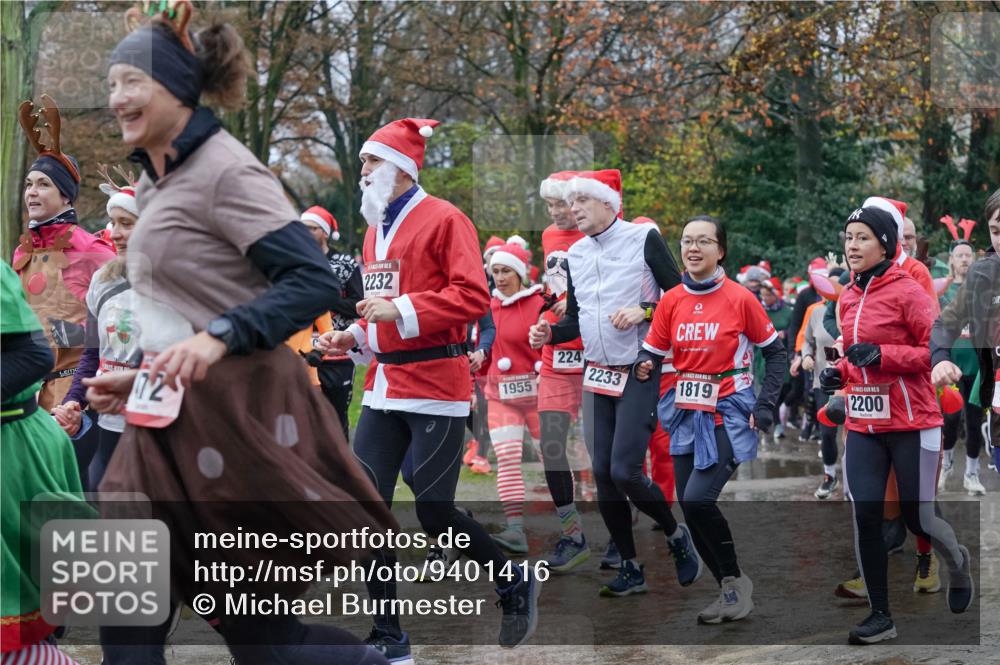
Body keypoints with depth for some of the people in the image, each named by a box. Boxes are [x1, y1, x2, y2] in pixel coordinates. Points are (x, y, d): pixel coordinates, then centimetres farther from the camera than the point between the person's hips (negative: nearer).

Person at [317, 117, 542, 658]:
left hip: (434, 387, -7)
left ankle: (515, 583, 22)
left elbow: (473, 297, -18)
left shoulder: (443, 220, -9)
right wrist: (353, 337, 7)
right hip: (384, 387, 7)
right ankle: (389, 639, 8)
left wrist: (402, 310, -23)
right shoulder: (375, 230, 15)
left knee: (434, 513, -5)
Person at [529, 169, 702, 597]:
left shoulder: (644, 238, -7)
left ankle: (676, 535, 13)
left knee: (625, 471, -14)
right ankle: (631, 569, 15)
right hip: (597, 374, 6)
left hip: (640, 373, -6)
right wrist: (550, 334, -3)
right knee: (602, 473, 3)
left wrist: (644, 311, -21)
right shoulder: (576, 254, 10)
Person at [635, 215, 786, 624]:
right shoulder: (671, 300, 3)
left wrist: (765, 404, -7)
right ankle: (730, 591, 19)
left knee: (698, 498, -19)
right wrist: (644, 366, -17)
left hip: (729, 413, -5)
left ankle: (736, 579, 2)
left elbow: (775, 351, 1)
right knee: (688, 508, 5)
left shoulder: (740, 299, -8)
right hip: (687, 413, 5)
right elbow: (653, 352, 6)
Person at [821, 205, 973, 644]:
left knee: (917, 519, 2)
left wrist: (881, 355, -23)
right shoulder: (848, 299, 10)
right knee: (865, 516, -4)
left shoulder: (907, 292, -11)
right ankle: (880, 616, 5)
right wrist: (840, 372, 5)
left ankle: (957, 562, 37)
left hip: (911, 426, -5)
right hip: (863, 425, 5)